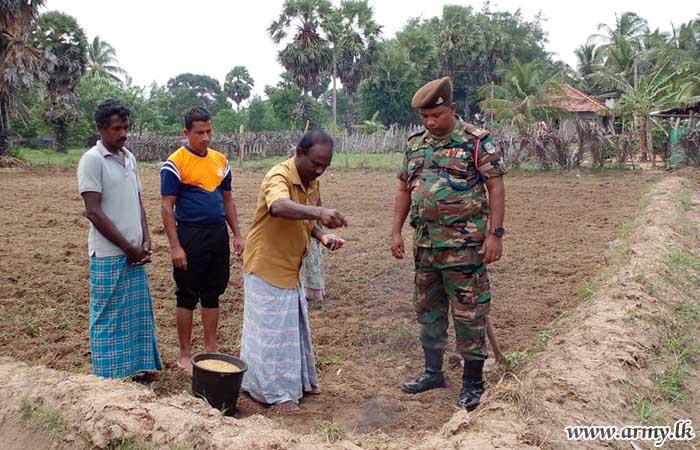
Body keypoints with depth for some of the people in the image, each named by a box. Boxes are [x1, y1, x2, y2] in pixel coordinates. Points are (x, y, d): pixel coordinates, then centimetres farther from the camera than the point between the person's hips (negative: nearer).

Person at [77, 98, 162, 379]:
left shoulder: (129, 158, 10)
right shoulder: (92, 160, -11)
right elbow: (93, 212, -15)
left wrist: (145, 240, 1)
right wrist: (128, 248, -13)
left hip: (135, 252, 7)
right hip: (109, 256, -7)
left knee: (138, 313, 14)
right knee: (109, 318, 4)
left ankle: (137, 366, 28)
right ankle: (109, 376, 17)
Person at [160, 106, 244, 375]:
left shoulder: (220, 161, 9)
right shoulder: (175, 163, -9)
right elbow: (167, 207, -10)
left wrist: (237, 234, 10)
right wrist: (175, 246, -15)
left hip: (218, 234, 6)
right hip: (191, 236, -5)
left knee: (212, 294, 13)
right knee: (187, 297, 4)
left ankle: (211, 349, 25)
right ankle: (184, 354, 17)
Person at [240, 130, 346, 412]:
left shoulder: (312, 182, 3)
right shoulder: (279, 176, -23)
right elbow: (278, 207, -46)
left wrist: (322, 235, -6)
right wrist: (318, 211, -61)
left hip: (291, 269, 9)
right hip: (266, 268, -9)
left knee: (295, 328, 20)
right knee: (271, 332, 2)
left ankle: (299, 381, 36)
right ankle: (277, 393, 15)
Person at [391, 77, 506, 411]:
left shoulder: (476, 141, -6)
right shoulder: (415, 145, 12)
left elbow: (496, 187, -8)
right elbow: (404, 189, 16)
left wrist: (494, 234, -14)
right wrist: (396, 231, 11)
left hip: (464, 245, -6)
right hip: (425, 243, 6)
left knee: (469, 312, 1)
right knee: (428, 309, 15)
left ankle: (473, 382, 15)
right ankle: (433, 372, 31)